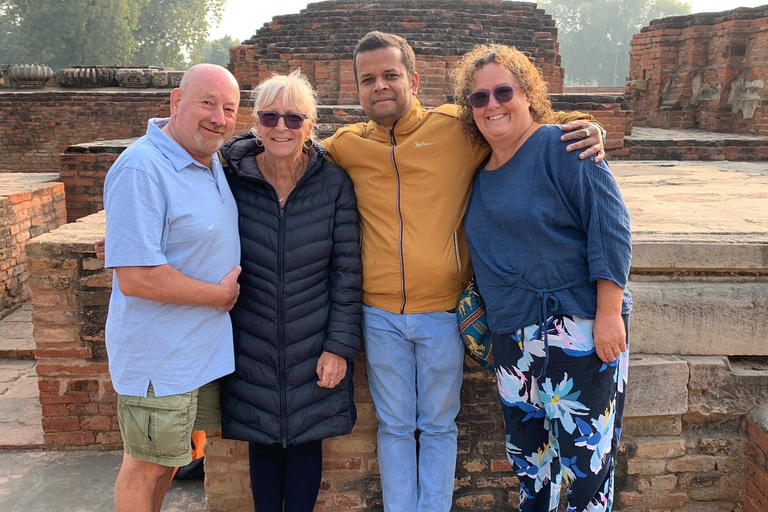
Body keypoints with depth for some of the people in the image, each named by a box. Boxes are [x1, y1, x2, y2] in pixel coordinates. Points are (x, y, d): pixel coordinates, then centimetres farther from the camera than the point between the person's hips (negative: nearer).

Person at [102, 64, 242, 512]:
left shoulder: (212, 162, 5)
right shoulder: (141, 169, -23)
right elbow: (135, 277, -28)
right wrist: (220, 295, -17)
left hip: (205, 348, 8)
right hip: (159, 355, -8)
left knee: (169, 456, 24)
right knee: (146, 467, 11)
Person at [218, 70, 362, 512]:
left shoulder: (334, 184, -8)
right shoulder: (231, 180, -7)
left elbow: (347, 271, -6)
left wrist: (340, 344, -8)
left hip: (315, 347, 0)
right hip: (253, 348, 1)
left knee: (306, 440, 12)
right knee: (262, 442, 15)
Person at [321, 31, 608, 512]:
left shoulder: (458, 129, -6)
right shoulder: (345, 146, 1)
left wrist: (584, 129, -10)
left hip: (442, 313, -2)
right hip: (380, 315, 2)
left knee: (438, 427, 15)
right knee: (395, 427, 17)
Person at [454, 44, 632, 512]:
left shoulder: (561, 146, -10)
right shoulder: (482, 171, 11)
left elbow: (610, 226, -15)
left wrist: (609, 314, -19)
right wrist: (488, 311, 14)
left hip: (579, 328, -7)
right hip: (513, 335, 7)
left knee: (585, 447, 1)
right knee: (527, 447, 18)